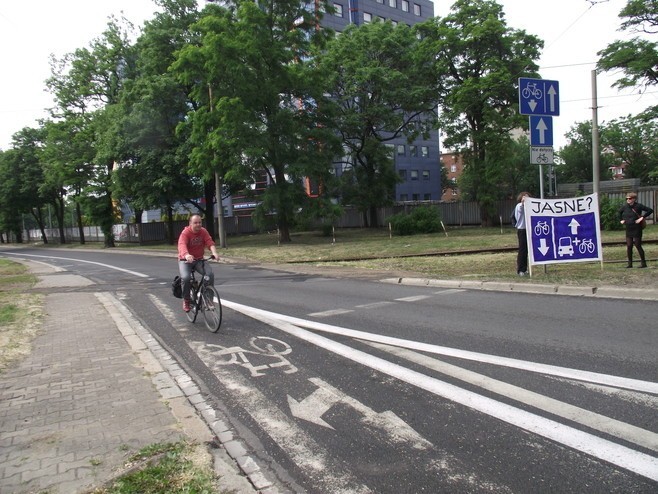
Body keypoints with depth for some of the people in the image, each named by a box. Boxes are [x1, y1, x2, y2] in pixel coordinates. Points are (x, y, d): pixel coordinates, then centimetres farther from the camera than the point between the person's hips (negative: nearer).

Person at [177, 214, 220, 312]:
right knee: (186, 277, -29)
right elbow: (182, 245, -34)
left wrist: (214, 252, -39)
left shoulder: (203, 231, -4)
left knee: (210, 274, -21)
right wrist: (187, 255, -55)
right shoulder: (185, 233, -16)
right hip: (185, 260, -3)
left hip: (199, 260, 3)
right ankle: (186, 301, -5)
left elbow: (210, 242, -18)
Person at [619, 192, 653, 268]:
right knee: (629, 246, 4)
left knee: (638, 245, -2)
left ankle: (643, 263, 9)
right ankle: (630, 263, 11)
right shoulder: (625, 207, 4)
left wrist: (642, 217, -18)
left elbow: (650, 210, -17)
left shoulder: (638, 206, -11)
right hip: (628, 229, 5)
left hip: (637, 229, -5)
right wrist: (621, 219, 15)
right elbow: (619, 212, 25)